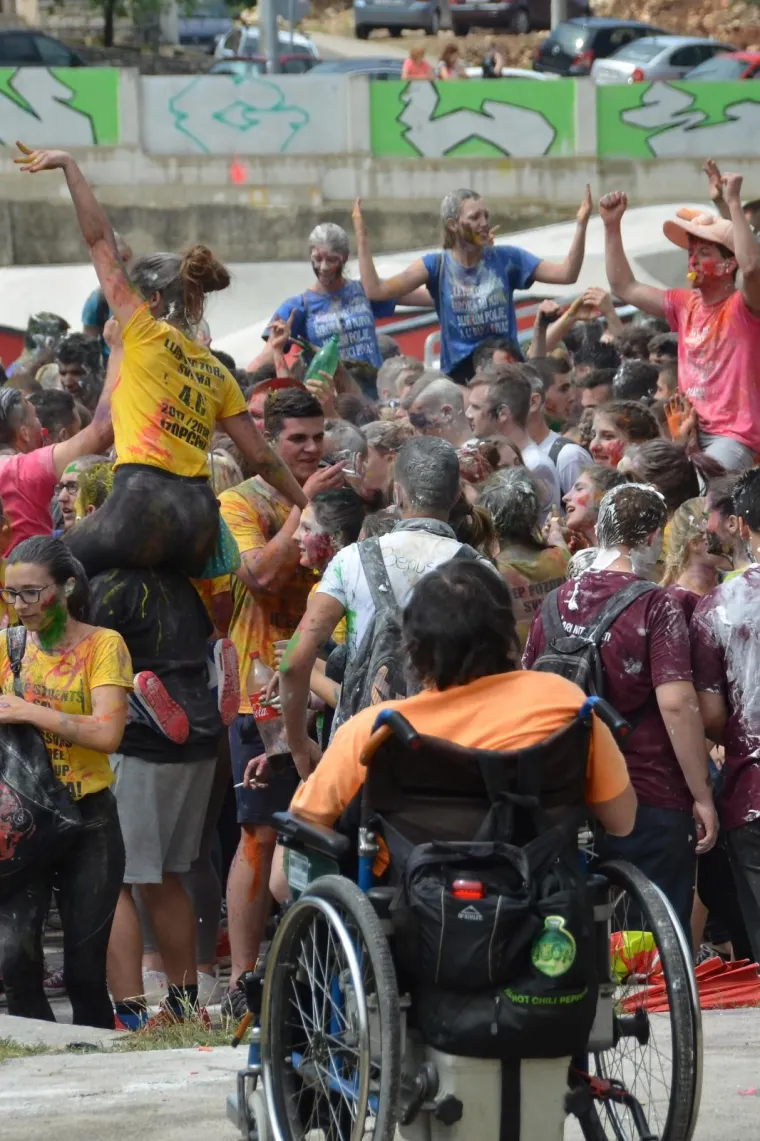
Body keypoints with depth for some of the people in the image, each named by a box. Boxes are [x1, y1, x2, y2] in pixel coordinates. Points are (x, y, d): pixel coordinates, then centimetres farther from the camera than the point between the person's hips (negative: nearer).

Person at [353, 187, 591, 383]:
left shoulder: (505, 259, 2)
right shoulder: (437, 265, 0)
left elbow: (567, 274, -3)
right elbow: (375, 290, -7)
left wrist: (581, 226, -14)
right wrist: (362, 237, -12)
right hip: (458, 375, -1)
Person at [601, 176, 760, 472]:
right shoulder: (685, 305, 13)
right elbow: (625, 288, 20)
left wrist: (734, 204, -29)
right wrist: (612, 226, 14)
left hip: (734, 436, -7)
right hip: (690, 432, 7)